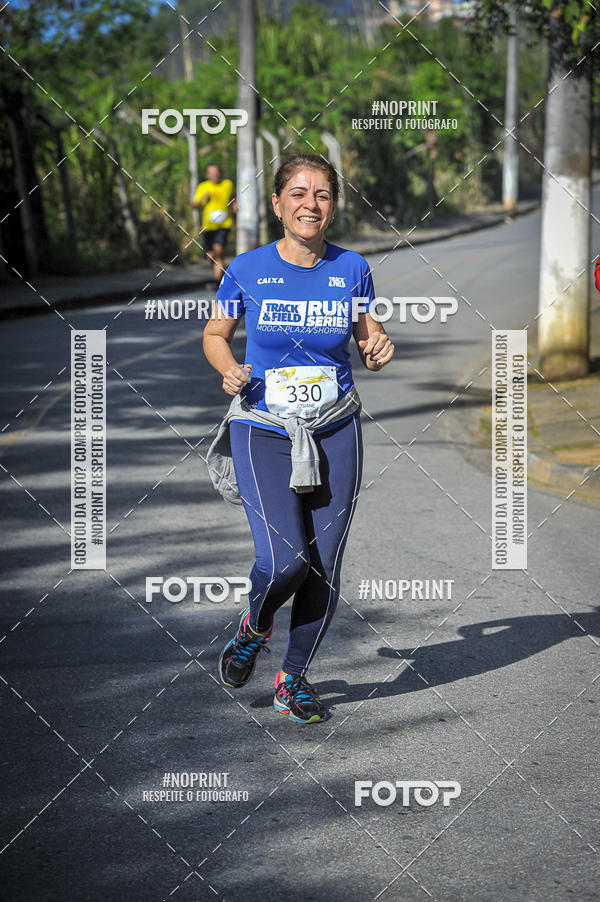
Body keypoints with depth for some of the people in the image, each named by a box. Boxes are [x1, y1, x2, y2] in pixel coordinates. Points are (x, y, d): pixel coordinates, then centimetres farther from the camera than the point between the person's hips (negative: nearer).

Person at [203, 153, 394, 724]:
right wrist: (229, 371, -12)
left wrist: (378, 350, -12)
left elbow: (367, 332, 11)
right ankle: (255, 626, 19)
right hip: (263, 431, -2)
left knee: (324, 569, 3)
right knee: (284, 560, -16)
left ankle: (293, 679, 24)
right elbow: (214, 334, 9)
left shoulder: (351, 269, -2)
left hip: (335, 432, 2)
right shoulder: (247, 270, -6)